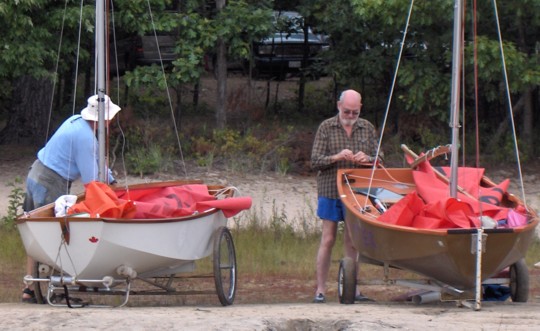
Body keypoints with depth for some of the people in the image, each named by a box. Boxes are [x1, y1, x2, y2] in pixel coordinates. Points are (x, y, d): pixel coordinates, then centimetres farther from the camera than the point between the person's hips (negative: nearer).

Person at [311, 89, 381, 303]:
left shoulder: (367, 128, 9)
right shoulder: (326, 127, 1)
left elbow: (379, 158, 10)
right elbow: (315, 162, -3)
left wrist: (367, 159, -12)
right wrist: (337, 157, -20)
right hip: (330, 191, -2)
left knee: (352, 241, 6)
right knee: (328, 240, -3)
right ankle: (320, 289, 0)